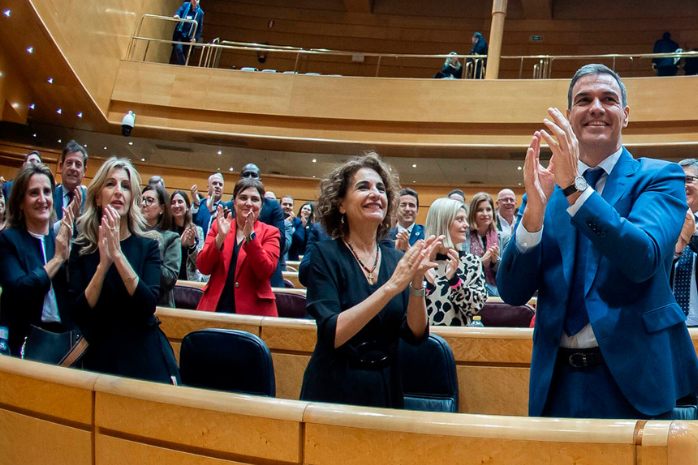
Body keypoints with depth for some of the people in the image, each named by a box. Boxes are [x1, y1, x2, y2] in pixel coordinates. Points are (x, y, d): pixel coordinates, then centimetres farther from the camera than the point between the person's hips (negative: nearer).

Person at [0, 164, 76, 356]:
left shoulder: (62, 238, 6)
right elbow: (18, 291, -20)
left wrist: (68, 252, -17)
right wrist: (57, 258, -13)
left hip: (65, 339, 3)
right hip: (23, 344, -3)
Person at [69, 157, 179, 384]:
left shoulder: (147, 245, -4)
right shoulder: (81, 249, -1)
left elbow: (148, 306, -17)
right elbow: (78, 315, -10)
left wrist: (118, 254, -25)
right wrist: (103, 263, -22)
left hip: (146, 359, 0)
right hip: (100, 359, 1)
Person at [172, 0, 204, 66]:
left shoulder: (200, 12, 6)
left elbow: (200, 28, 6)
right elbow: (180, 11, -6)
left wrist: (196, 38, -6)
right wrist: (176, 15, -31)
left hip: (189, 37, 0)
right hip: (180, 34, 0)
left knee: (185, 55, -2)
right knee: (178, 49, -21)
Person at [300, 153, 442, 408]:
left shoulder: (396, 260, 0)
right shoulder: (326, 255, -10)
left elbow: (415, 334, -5)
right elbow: (332, 334, -22)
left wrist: (417, 283, -21)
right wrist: (391, 287, -28)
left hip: (385, 390, 4)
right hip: (333, 390, -4)